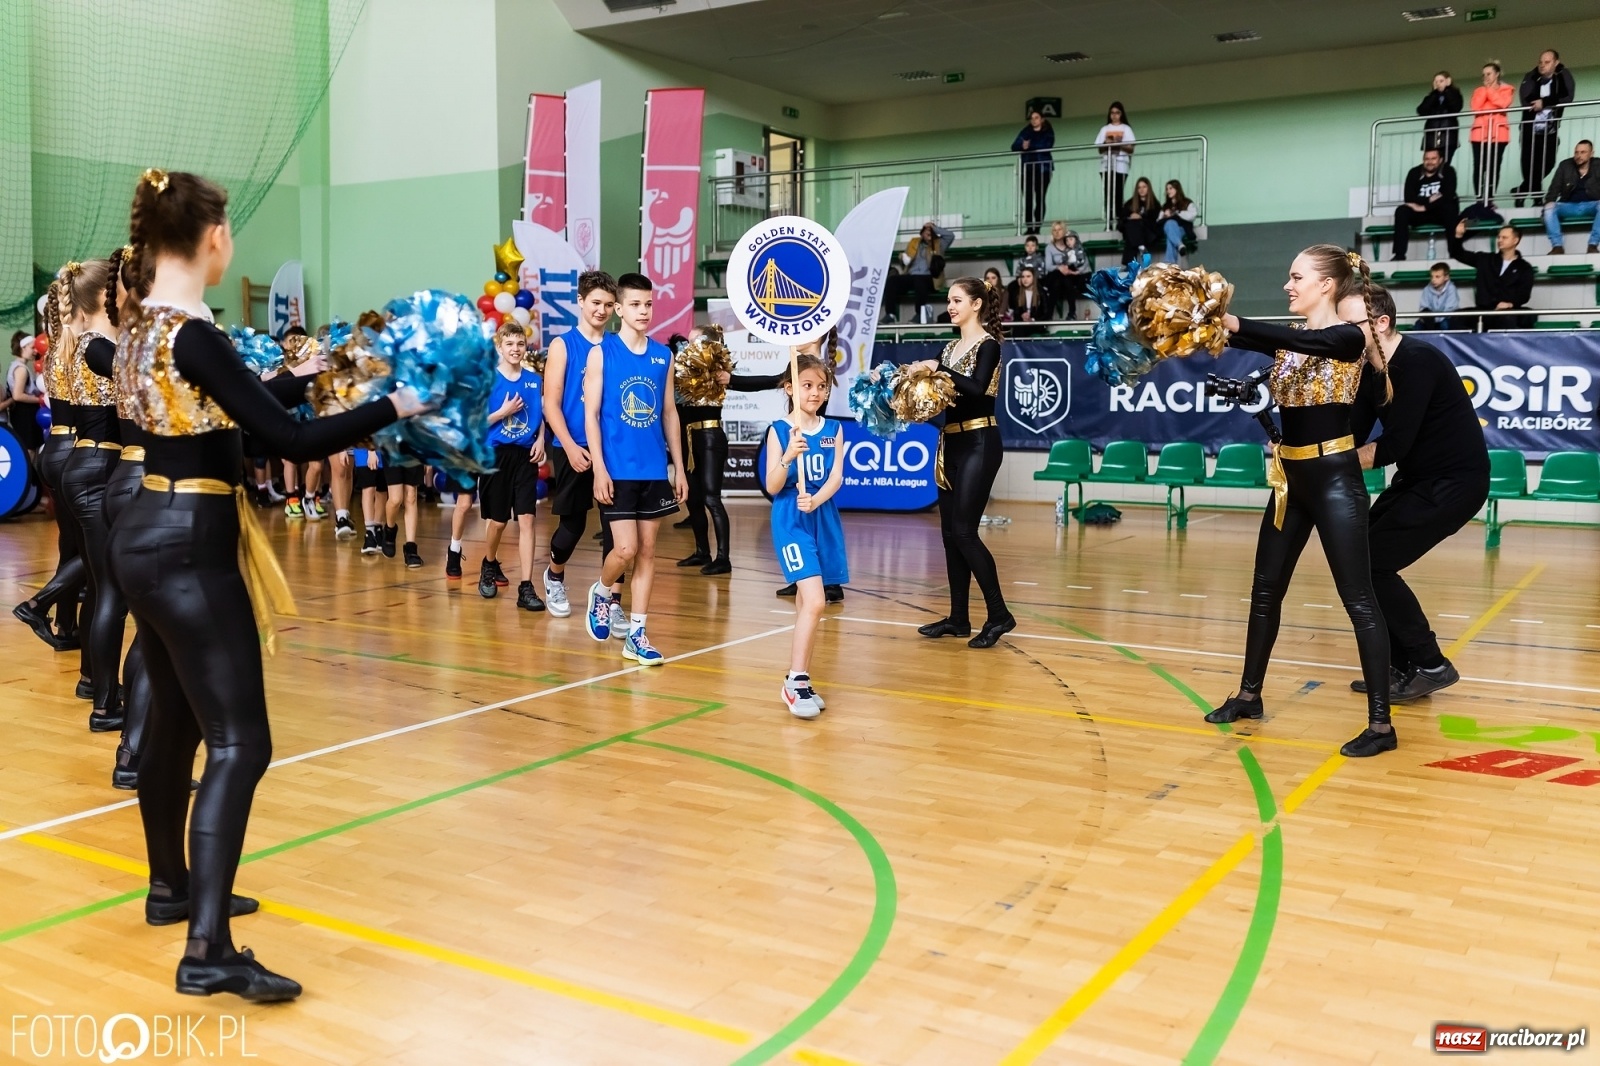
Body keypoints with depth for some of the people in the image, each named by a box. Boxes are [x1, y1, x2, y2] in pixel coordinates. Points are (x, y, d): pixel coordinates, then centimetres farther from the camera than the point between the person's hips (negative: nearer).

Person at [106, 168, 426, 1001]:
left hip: (149, 535, 10)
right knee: (238, 742, -10)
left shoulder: (145, 325, 10)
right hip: (188, 547, -10)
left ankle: (170, 887, 36)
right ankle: (208, 951, -12)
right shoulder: (193, 334, -19)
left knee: (174, 721, 21)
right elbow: (290, 440, -21)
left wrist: (302, 377, 32)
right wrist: (391, 408, -10)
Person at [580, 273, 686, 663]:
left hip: (654, 470, 4)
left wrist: (679, 467, 10)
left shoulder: (663, 355, 8)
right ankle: (601, 593, 24)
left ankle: (636, 634, 13)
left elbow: (669, 413, 13)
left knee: (648, 550, 5)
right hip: (617, 469, -4)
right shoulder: (602, 352, -3)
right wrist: (599, 468, -13)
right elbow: (591, 414, -5)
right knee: (626, 548, -8)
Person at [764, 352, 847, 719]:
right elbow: (772, 487, -8)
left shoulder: (834, 430, 7)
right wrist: (787, 458, -26)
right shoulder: (779, 431, -4)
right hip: (791, 521, -4)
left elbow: (836, 477, -2)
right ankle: (795, 681, -7)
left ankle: (799, 682, 21)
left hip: (825, 520, 5)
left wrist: (815, 500, -20)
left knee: (806, 604, 11)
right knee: (814, 602, -16)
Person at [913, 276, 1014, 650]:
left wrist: (939, 369, -21)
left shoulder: (987, 345, -8)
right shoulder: (951, 346, 15)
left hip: (979, 443, -8)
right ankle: (958, 618, 14)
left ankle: (999, 614, -3)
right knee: (949, 532, 7)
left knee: (964, 531, -11)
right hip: (950, 443, 8)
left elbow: (977, 388, -23)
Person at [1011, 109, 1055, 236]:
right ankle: (1029, 228, -6)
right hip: (1027, 168, 3)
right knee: (1027, 198, -7)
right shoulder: (1025, 132, 16)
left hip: (1042, 168, -2)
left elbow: (1046, 146, -9)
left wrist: (1030, 147, -16)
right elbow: (1014, 147, 5)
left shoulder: (1048, 132, 8)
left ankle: (1037, 228, -5)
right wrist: (1022, 145, -17)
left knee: (1040, 199, -5)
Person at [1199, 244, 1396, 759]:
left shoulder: (1348, 338, -10)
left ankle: (1381, 723, 0)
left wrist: (1234, 322, -38)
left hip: (1334, 478, -8)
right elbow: (1247, 339, -5)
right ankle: (1249, 694, 29)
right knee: (1266, 590, 14)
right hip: (1290, 477, 8)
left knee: (1357, 598, -5)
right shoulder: (1288, 340, 9)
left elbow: (1307, 342, -30)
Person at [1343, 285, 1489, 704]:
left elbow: (1392, 446, -27)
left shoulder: (1417, 361, -22)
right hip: (1419, 478, 9)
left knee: (1371, 564, -12)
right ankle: (1402, 664, 16)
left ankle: (1430, 665, -1)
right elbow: (1351, 435, 2)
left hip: (1456, 481, -9)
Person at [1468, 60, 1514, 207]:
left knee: (1494, 166, -5)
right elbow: (1475, 107, 3)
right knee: (1479, 167, -8)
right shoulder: (1479, 90, 20)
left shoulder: (1506, 89, 13)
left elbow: (1503, 104, -8)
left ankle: (1490, 199, -2)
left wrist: (1490, 90, 0)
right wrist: (1485, 90, 2)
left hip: (1498, 131, -2)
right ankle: (1479, 199, -7)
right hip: (1480, 131, 2)